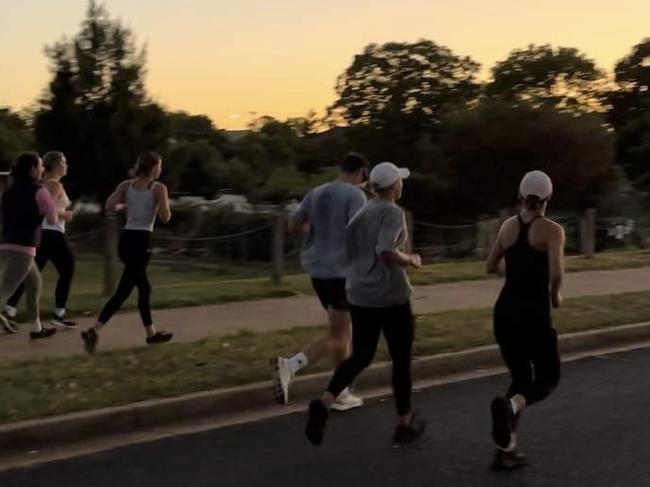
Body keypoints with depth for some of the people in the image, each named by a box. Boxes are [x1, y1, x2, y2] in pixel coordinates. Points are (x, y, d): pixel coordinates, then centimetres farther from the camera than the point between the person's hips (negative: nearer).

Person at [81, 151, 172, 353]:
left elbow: (109, 206, -3)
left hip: (126, 239, 7)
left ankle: (151, 333, 29)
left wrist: (126, 206, 16)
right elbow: (165, 217, -10)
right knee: (123, 291, -6)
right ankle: (94, 330, -15)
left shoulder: (127, 185, 8)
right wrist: (166, 205, 11)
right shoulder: (159, 188, -5)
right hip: (141, 241, -7)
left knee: (144, 287, 20)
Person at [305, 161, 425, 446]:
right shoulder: (393, 212, -13)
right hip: (390, 297, -6)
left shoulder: (362, 213, 9)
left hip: (360, 296, 7)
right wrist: (411, 261, -9)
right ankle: (405, 424, 21)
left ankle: (324, 402, -10)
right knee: (401, 360, 10)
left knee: (361, 356, 13)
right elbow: (387, 252, -26)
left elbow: (350, 251, 15)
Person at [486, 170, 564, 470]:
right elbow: (556, 273, -23)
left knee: (521, 378, 19)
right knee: (548, 378, 13)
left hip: (505, 311, 5)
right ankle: (509, 406, -21)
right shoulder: (552, 230, -10)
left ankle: (505, 452, 11)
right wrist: (555, 296, -3)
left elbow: (491, 267, 17)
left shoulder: (508, 226, 7)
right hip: (533, 315, -5)